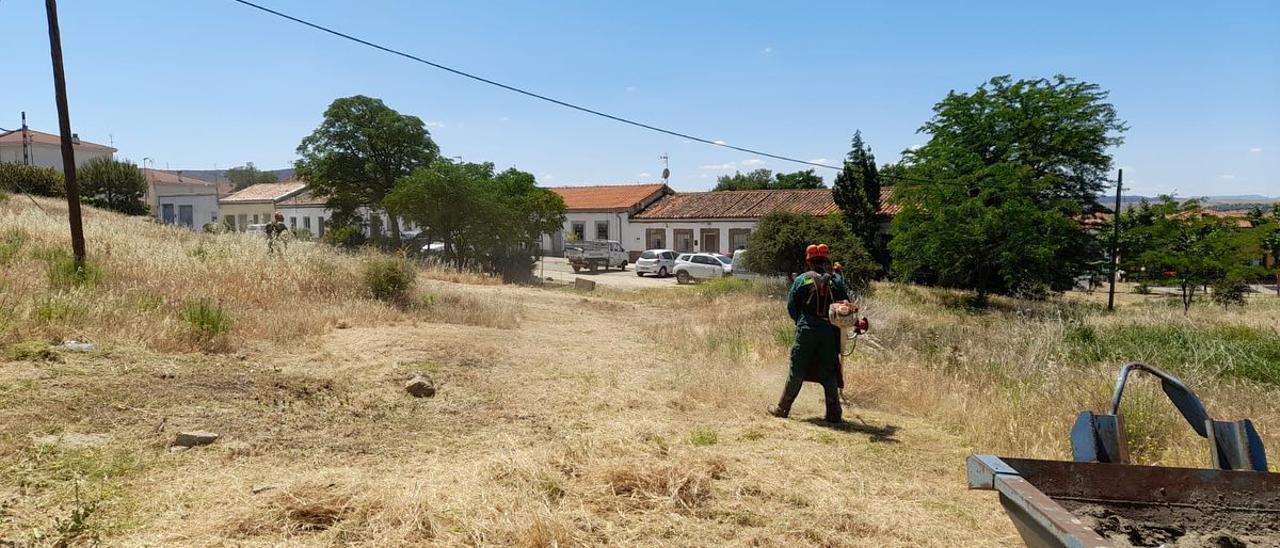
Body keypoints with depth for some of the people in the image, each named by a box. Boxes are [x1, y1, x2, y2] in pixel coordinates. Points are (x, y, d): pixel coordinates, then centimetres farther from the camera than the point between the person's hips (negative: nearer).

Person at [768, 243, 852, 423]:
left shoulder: (801, 280, -1)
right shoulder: (837, 280, 3)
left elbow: (791, 307, 3)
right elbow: (847, 305, 3)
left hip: (806, 330, -1)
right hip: (831, 332, 1)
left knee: (797, 372, 7)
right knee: (829, 373, 10)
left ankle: (782, 408, 14)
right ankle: (834, 414, 13)